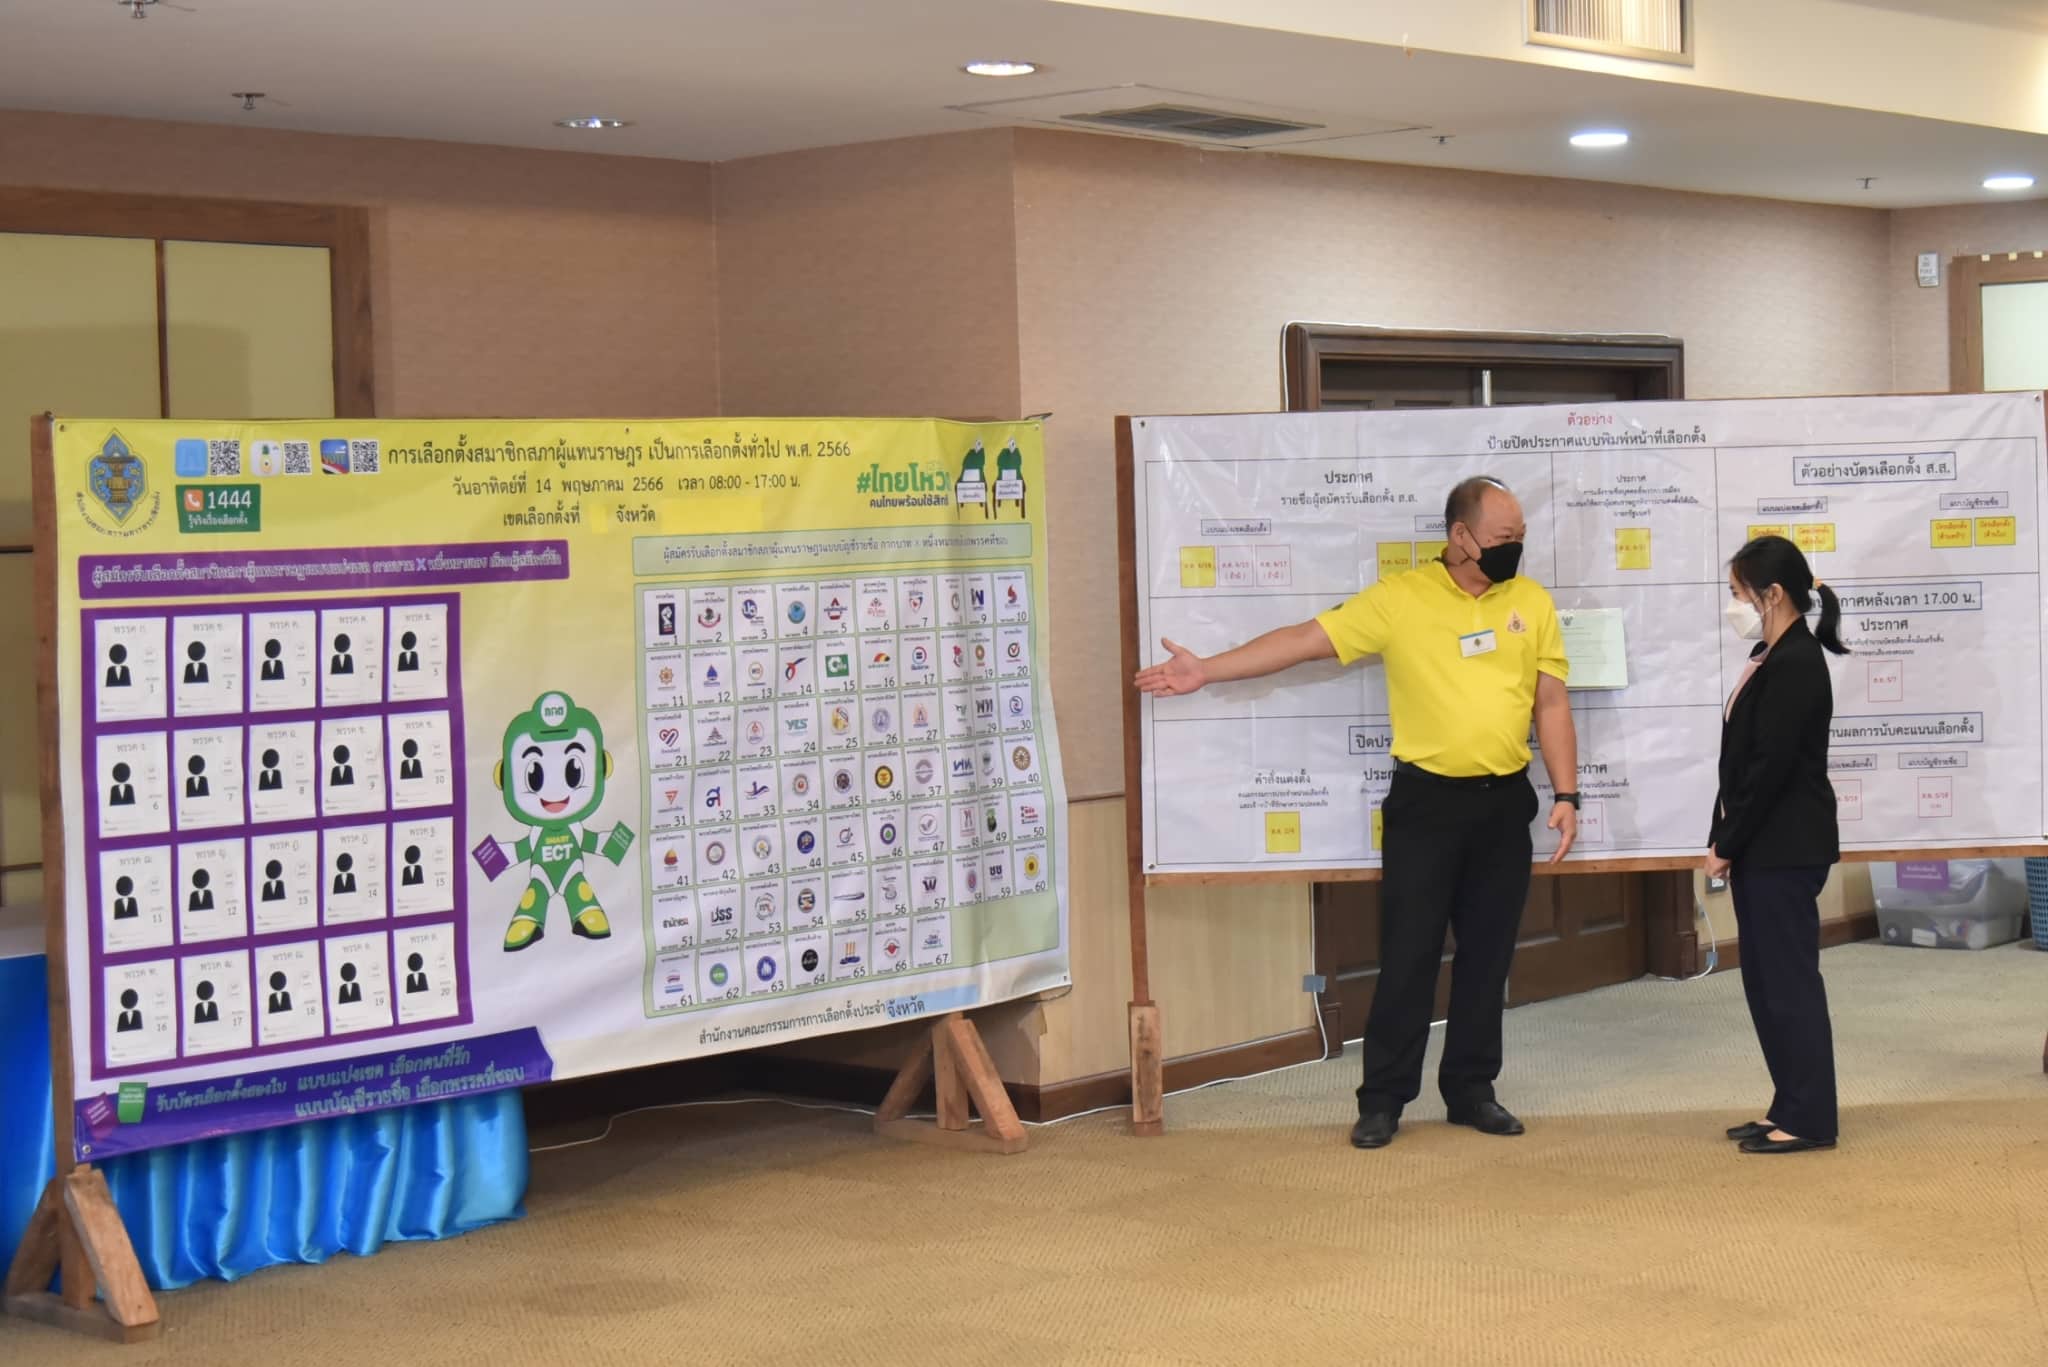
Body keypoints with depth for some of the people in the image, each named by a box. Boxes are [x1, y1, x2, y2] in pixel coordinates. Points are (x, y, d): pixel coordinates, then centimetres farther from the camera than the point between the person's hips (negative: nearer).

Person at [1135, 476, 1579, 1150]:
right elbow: (1304, 639, -6)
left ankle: (1471, 1089, 21)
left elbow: (1552, 704, 7)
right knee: (1407, 954, 0)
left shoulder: (1532, 602, 5)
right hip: (1426, 799, -3)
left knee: (1488, 955, 9)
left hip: (1505, 802, 3)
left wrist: (1566, 796, 0)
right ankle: (1382, 1099, 9)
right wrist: (1207, 670, -11)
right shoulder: (1399, 598, -4)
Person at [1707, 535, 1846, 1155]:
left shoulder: (1796, 665, -17)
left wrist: (1727, 843, -14)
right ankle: (1790, 1107, 21)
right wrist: (1726, 841, 9)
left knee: (1789, 978, -3)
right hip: (1762, 848, 10)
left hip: (1784, 849, -10)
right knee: (1764, 979, 13)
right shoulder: (1773, 658, 13)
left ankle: (1809, 1119, 4)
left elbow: (1769, 767, -19)